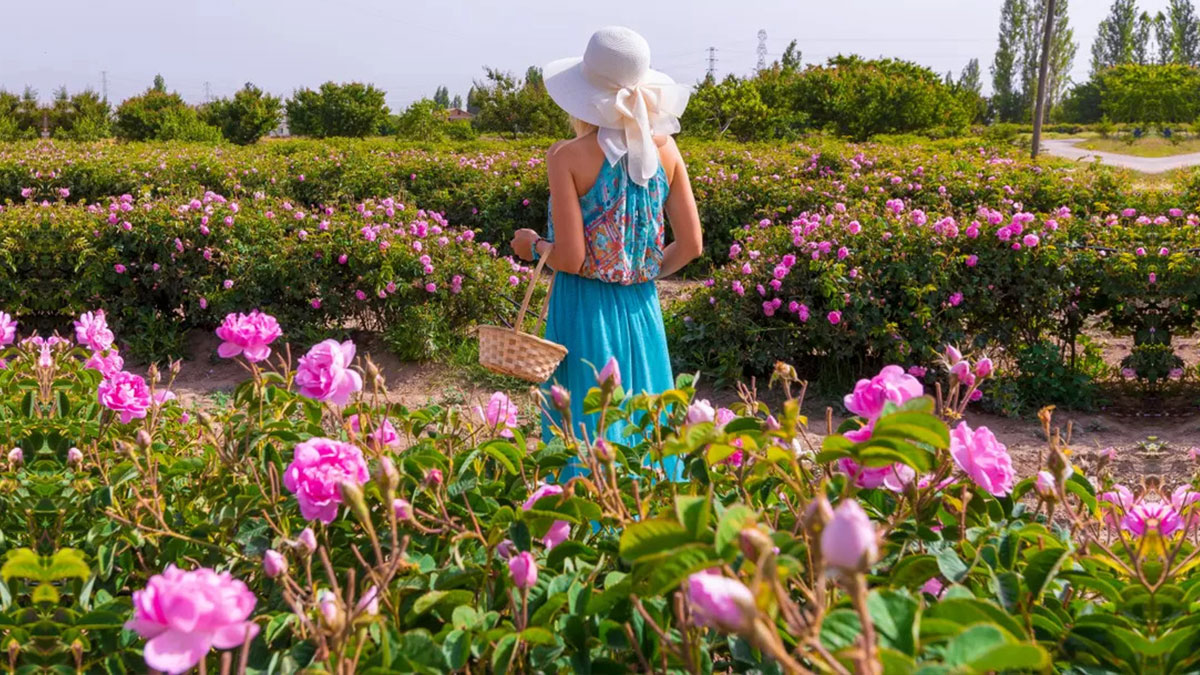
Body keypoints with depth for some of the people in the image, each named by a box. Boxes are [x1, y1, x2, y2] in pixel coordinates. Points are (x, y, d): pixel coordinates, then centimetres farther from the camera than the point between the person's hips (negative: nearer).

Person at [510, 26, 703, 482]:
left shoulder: (567, 156, -12)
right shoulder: (665, 147, 0)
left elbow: (570, 257, -15)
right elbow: (691, 246, 1)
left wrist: (532, 246, 5)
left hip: (586, 309, -4)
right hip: (641, 308, 4)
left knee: (586, 426, 6)